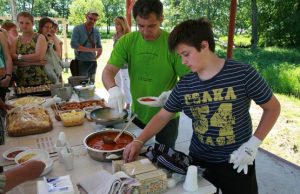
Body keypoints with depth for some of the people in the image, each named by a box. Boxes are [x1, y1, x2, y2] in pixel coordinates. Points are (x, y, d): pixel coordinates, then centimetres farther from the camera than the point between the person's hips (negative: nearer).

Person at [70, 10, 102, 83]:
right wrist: (91, 49, -16)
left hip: (93, 62, 5)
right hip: (81, 62, -5)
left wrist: (96, 57, -1)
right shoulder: (77, 29, -4)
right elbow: (74, 44, -16)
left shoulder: (96, 32, 9)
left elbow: (99, 47, 16)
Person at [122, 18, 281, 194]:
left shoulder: (242, 74, -17)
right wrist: (139, 141, -8)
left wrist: (252, 145, -14)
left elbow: (273, 107, -7)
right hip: (199, 161, 4)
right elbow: (163, 116, 3)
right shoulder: (184, 85, -6)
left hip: (237, 163, -3)